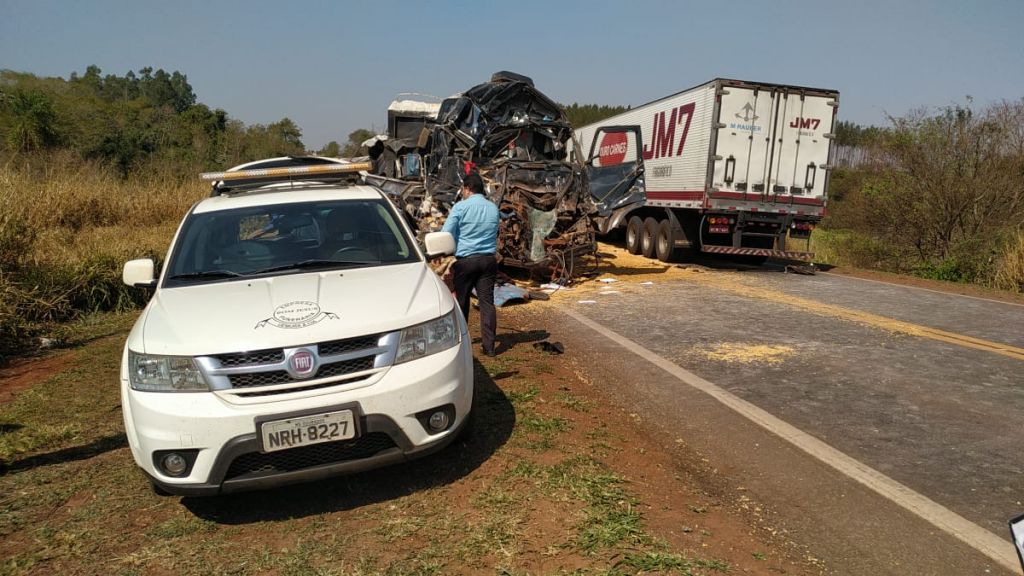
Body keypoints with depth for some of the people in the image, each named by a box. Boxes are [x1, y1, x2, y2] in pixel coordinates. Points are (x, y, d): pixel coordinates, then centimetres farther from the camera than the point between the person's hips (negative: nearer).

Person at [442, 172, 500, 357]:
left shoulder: (460, 207, -7)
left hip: (466, 260, -3)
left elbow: (446, 234, -8)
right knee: (487, 301, 3)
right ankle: (489, 346, 2)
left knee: (461, 300, 10)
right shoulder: (493, 208, 8)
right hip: (489, 260, 4)